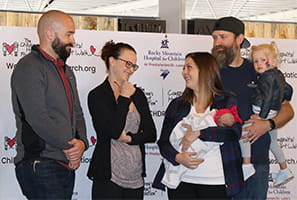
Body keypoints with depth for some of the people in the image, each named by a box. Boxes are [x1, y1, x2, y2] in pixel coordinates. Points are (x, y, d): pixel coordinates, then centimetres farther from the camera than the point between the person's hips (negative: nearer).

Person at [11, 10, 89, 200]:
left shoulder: (66, 71, 20)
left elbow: (77, 114, 19)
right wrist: (69, 146, -10)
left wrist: (81, 142, -1)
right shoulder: (29, 68, -10)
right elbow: (38, 118, -18)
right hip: (40, 166, -8)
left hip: (67, 165, 8)